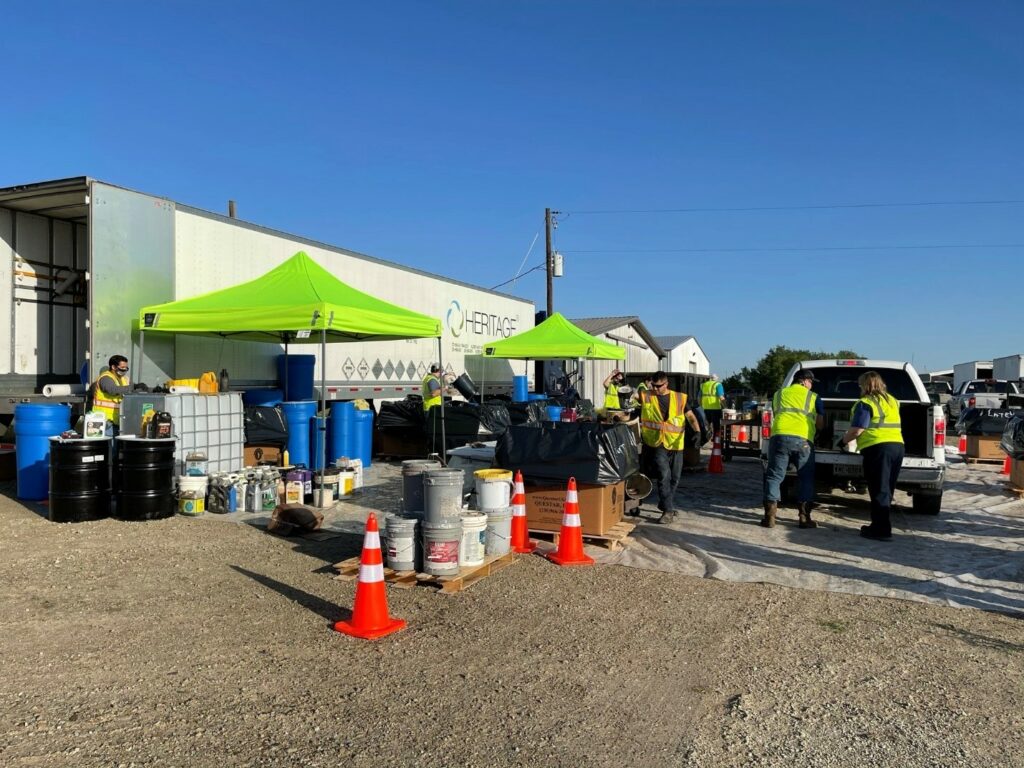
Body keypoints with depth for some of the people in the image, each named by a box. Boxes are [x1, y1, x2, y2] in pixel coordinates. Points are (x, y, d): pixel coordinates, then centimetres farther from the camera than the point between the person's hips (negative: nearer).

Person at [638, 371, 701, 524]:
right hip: (657, 443, -3)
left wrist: (697, 431, -16)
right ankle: (668, 510, -10)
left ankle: (665, 504, 33)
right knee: (664, 475, -15)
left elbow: (691, 417, 0)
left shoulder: (679, 398, 4)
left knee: (674, 478, 12)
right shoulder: (646, 397, 1)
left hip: (676, 443, 3)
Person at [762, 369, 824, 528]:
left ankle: (770, 517, 1)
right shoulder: (813, 397, 15)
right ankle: (804, 517, 11)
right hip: (803, 440, -1)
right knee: (806, 479, 12)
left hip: (779, 437, 1)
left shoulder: (779, 394, 22)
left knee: (774, 476, 7)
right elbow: (820, 424, 20)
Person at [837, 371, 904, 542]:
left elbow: (857, 430, -12)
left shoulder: (865, 403, -7)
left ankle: (882, 529, -3)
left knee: (879, 491, -4)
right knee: (887, 490, 15)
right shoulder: (892, 401, 18)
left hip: (877, 448, -8)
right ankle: (880, 525, 22)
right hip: (897, 446, 8)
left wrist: (843, 440, 5)